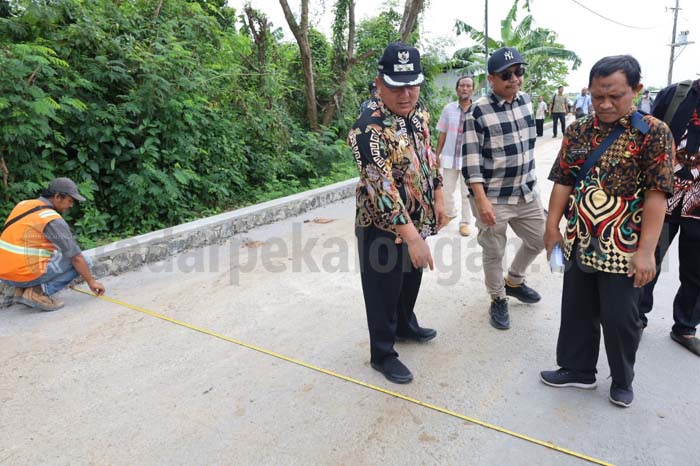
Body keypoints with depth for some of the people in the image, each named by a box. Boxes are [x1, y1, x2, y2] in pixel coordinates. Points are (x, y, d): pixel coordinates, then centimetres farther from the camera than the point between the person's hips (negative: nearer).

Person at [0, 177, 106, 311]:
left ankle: (22, 289, 14)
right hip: (26, 273, -8)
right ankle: (38, 292, -7)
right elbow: (76, 257, -13)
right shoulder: (53, 220, -15)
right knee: (83, 261, 0)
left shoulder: (23, 204, 9)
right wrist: (91, 282, -1)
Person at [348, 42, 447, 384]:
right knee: (383, 291, 8)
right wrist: (412, 237, -35)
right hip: (384, 226, -8)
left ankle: (406, 326, 50)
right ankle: (382, 354, 27)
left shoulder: (419, 113, 1)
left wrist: (438, 200, 11)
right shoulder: (369, 129, -27)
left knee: (412, 280, 25)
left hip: (417, 220, 8)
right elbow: (382, 189, -33)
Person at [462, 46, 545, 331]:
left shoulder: (526, 101, 6)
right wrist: (481, 200, -23)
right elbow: (470, 161, -18)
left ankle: (514, 281, 43)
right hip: (493, 199, -7)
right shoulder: (477, 112, -16)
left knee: (538, 239, 19)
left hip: (527, 192, 7)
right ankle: (498, 299, 30)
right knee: (494, 253, 7)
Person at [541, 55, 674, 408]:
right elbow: (563, 181, 5)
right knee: (576, 311, 15)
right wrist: (552, 227, 0)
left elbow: (657, 194, -13)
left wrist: (646, 250, -17)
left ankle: (622, 380, 33)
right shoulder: (577, 131, 4)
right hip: (579, 243, 4)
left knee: (620, 318, 8)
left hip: (623, 249, -4)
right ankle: (578, 369, 35)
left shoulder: (653, 133, -9)